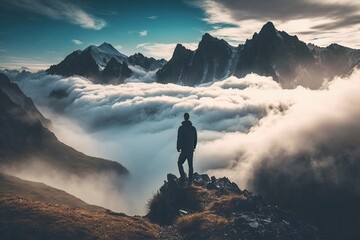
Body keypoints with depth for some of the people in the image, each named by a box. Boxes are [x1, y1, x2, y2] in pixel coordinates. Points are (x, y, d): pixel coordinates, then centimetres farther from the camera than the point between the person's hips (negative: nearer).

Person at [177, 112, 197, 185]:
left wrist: (178, 148, 1)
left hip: (184, 150, -4)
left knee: (180, 163, 16)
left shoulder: (181, 128, -15)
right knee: (190, 165, 14)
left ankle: (183, 177, 2)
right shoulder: (193, 128, 0)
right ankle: (190, 181, 18)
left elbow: (179, 139, -15)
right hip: (191, 150, 4)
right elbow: (195, 139, 6)